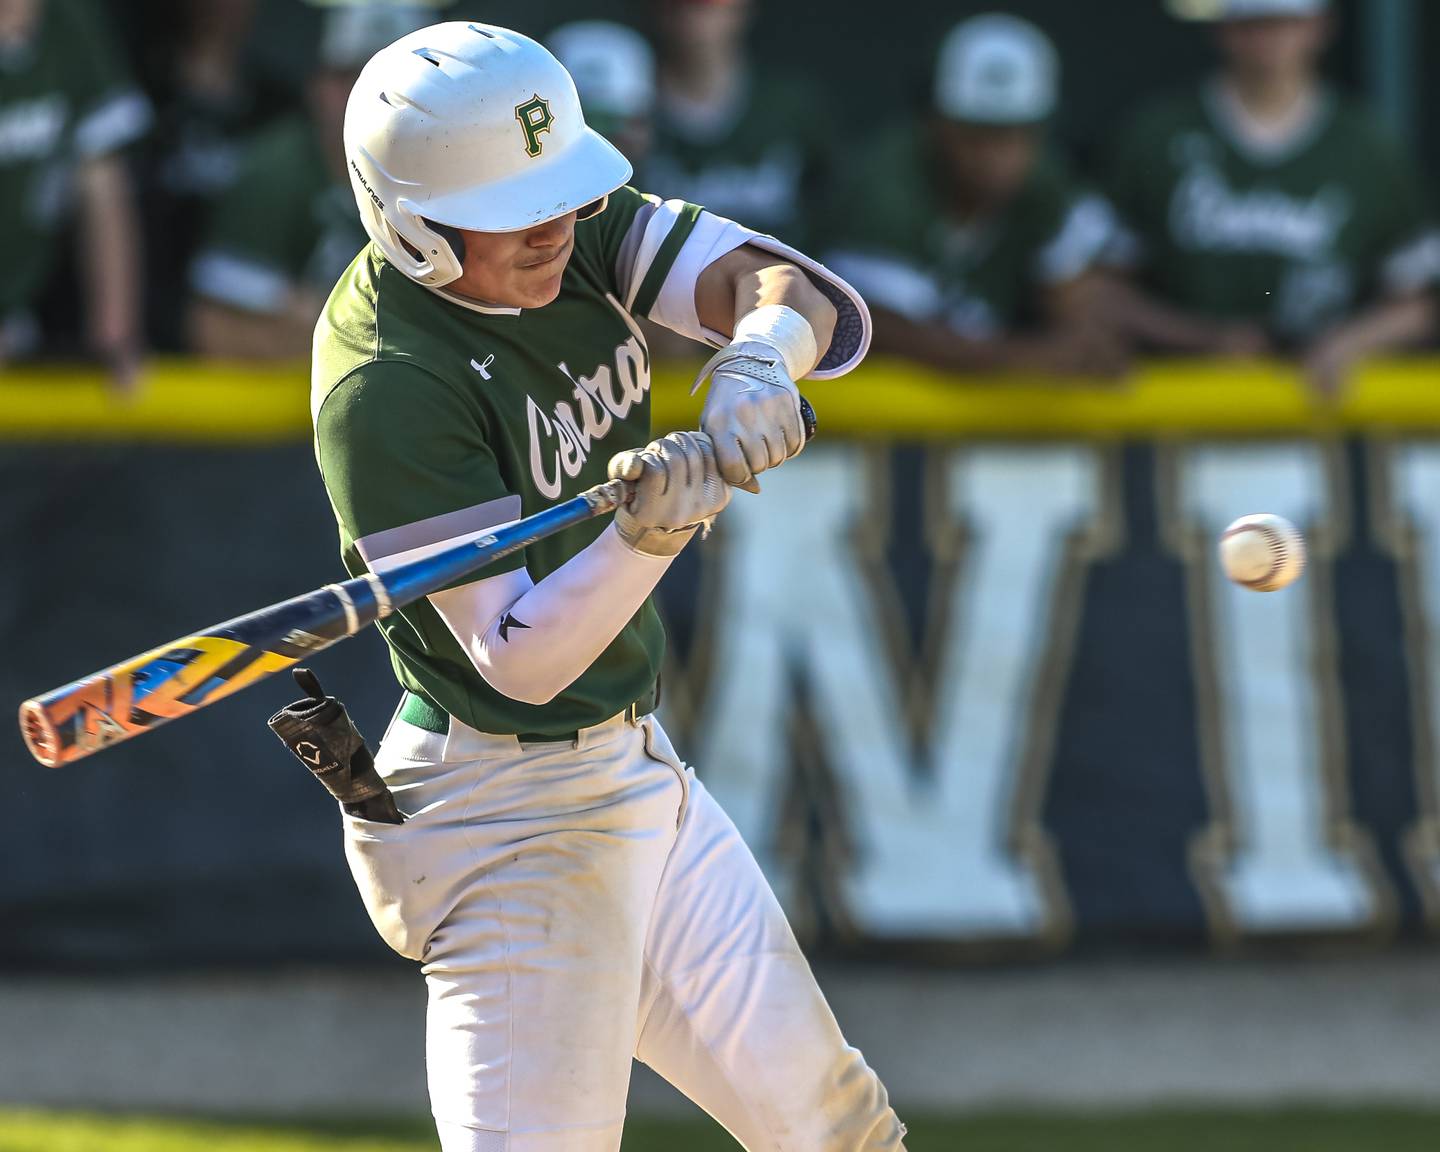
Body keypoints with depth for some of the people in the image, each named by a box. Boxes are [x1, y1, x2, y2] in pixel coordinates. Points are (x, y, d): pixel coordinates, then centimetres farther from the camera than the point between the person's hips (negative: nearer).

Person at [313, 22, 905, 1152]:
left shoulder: (576, 231, -3)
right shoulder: (384, 389, -25)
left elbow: (805, 295, -12)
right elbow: (517, 661, -27)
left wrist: (760, 359, -35)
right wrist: (648, 529, -43)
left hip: (633, 766, 9)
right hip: (510, 814, -9)